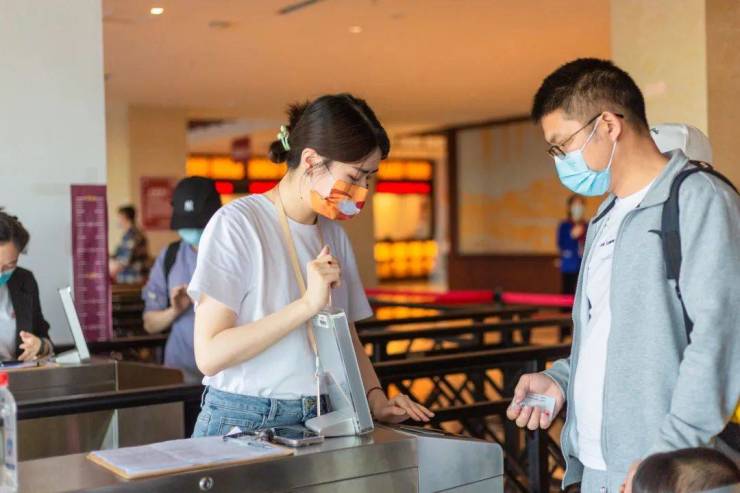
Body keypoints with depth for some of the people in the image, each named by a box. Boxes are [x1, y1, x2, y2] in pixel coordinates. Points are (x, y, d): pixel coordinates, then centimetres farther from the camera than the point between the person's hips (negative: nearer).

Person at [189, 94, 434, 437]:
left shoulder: (334, 234, 12)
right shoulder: (236, 224, -10)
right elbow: (209, 355, -16)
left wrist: (376, 400, 2)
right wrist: (307, 304, -20)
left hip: (320, 422, 5)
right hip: (243, 424, -5)